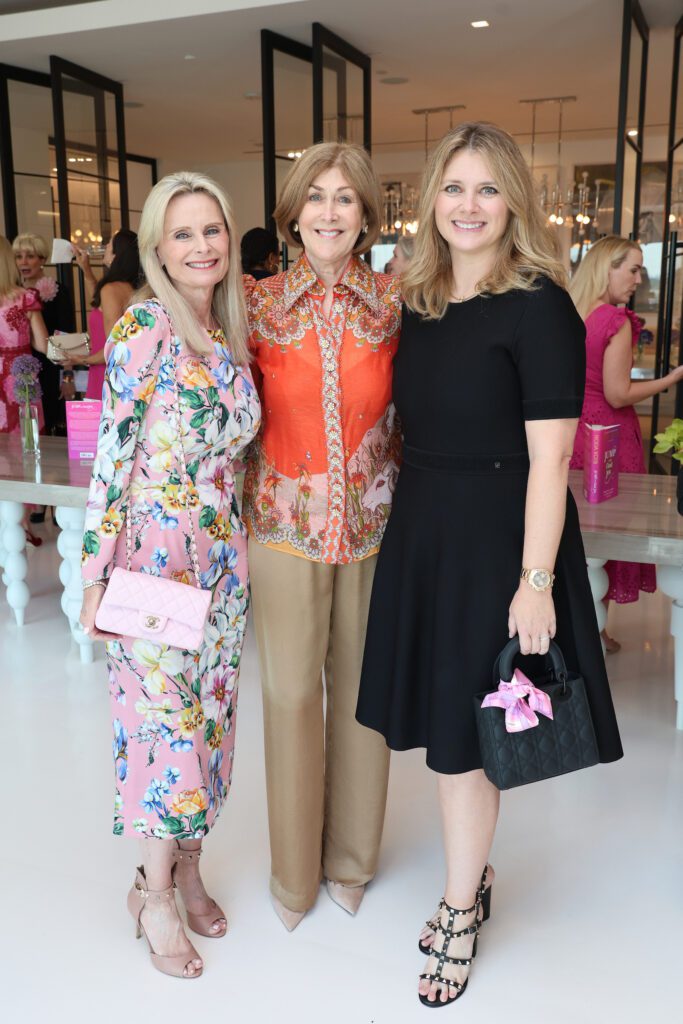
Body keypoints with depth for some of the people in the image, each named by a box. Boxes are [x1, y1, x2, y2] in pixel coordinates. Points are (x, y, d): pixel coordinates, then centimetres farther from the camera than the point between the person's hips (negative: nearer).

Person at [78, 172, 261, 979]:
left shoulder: (230, 333, 9)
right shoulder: (143, 325, -11)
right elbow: (113, 450, -13)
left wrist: (236, 540, 13)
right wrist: (97, 572, -14)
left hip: (221, 550, 7)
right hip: (154, 551, -6)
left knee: (209, 713, 14)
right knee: (165, 716, 2)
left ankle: (185, 866, 33)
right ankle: (156, 895, 22)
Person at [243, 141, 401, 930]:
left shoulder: (394, 304, -2)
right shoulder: (260, 305, -3)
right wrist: (238, 525, 1)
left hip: (372, 524, 1)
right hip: (285, 524, 0)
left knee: (362, 686, 12)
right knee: (291, 692, 9)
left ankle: (351, 856, 35)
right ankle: (294, 870, 30)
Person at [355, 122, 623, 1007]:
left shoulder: (537, 307, -12)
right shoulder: (418, 302, 8)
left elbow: (549, 457, -16)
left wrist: (535, 582, -19)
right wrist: (408, 521, 8)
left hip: (496, 539, -6)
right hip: (420, 533, 6)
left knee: (463, 731, 5)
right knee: (441, 721, 15)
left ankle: (459, 915, 27)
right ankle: (473, 878, 38)